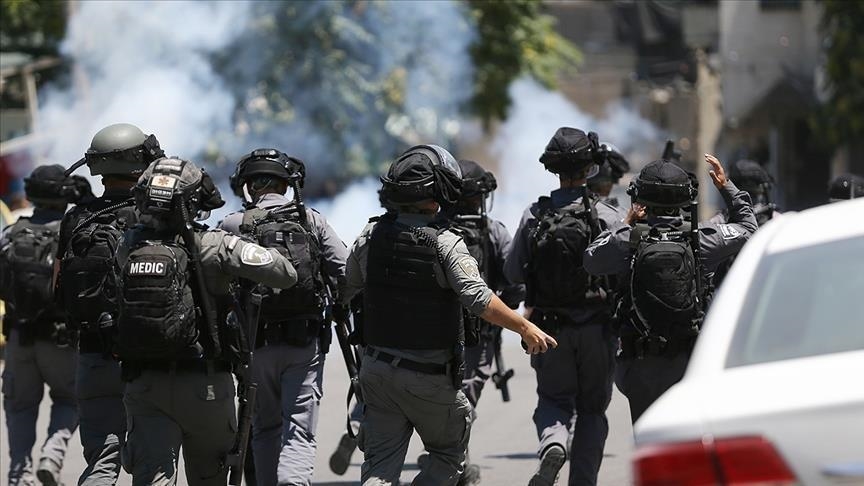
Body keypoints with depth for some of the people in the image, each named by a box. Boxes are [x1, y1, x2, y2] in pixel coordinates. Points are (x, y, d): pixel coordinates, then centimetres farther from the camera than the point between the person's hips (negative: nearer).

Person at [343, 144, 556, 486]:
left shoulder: (371, 236, -1)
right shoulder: (446, 244, -16)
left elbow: (343, 293, 10)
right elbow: (480, 300, -26)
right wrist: (526, 328, -17)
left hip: (378, 368, 4)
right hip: (430, 375, -4)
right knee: (449, 453, 17)